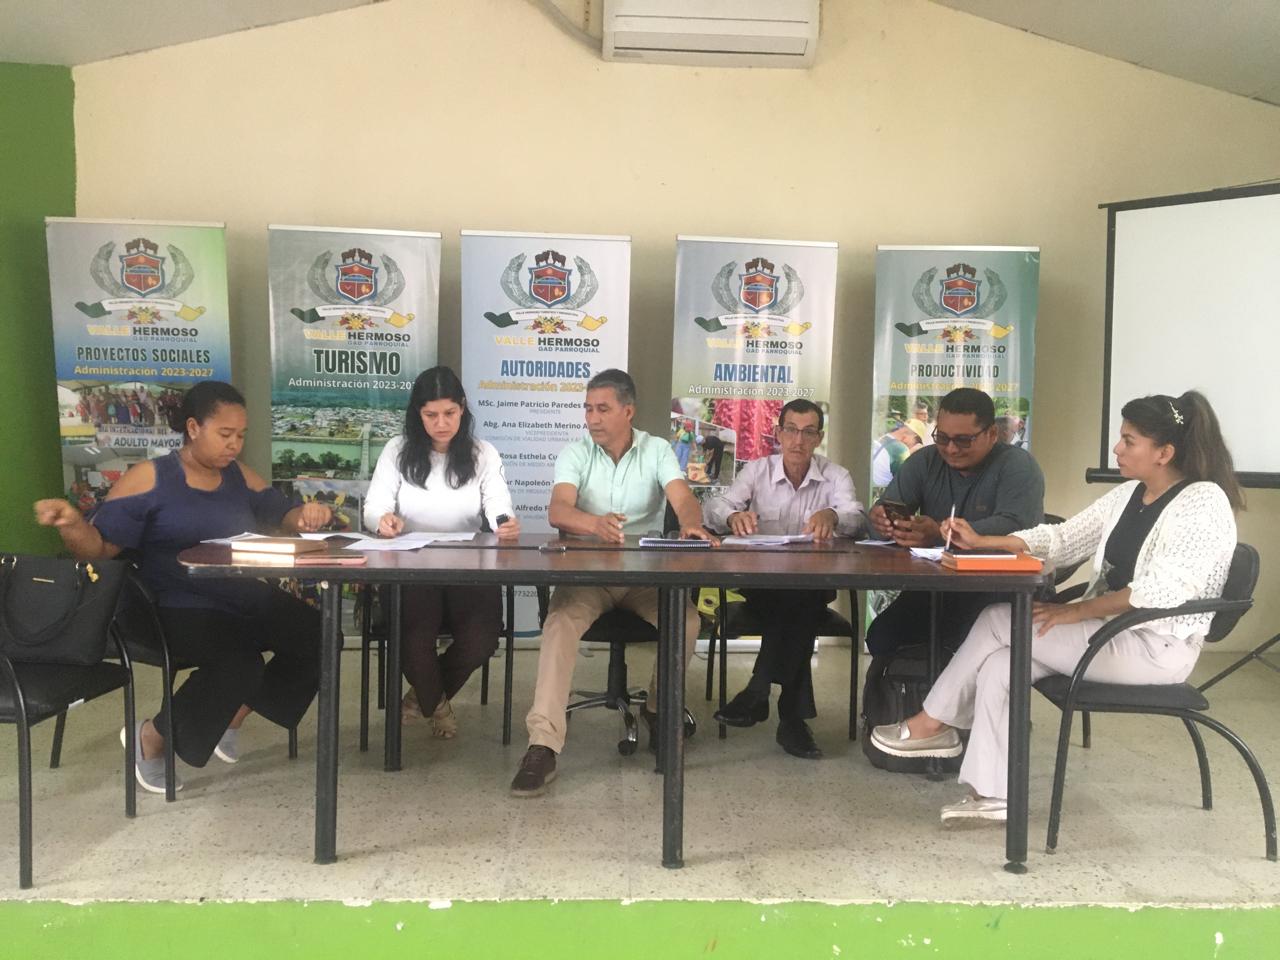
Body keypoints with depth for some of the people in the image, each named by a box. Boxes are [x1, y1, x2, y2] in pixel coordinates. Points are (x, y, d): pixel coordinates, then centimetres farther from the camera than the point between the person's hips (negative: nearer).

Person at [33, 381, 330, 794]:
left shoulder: (239, 476, 10)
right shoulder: (149, 477, -7)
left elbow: (280, 517, 16)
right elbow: (100, 545, -9)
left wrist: (304, 514, -9)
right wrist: (72, 523, -32)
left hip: (245, 600, 7)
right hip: (180, 609, -6)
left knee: (317, 636, -12)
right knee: (239, 662, -33)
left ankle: (231, 718, 8)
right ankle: (151, 737, -5)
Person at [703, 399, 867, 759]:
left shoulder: (835, 476, 6)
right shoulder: (756, 471, 7)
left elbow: (857, 519, -13)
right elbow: (713, 509, -8)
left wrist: (831, 516, -38)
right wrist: (734, 516, -33)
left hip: (813, 585, 0)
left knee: (803, 599, -35)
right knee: (789, 602, -33)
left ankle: (759, 691, -29)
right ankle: (793, 711, -30)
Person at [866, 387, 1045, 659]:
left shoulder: (1018, 466, -7)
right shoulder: (925, 462, 9)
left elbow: (1013, 526, -24)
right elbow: (887, 506, 0)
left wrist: (941, 534, -39)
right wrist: (880, 519, -27)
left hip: (1002, 592, -4)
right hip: (932, 587, 5)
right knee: (880, 636, -18)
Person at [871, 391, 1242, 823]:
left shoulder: (1204, 502, -14)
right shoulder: (1127, 495, 12)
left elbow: (1163, 590, -26)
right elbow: (1061, 539, 12)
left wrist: (1074, 612, -23)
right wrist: (981, 541, 1)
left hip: (1157, 647, -8)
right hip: (1109, 629, 8)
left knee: (998, 621, -15)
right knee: (998, 665, -14)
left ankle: (932, 724, 1)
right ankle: (992, 795, -10)